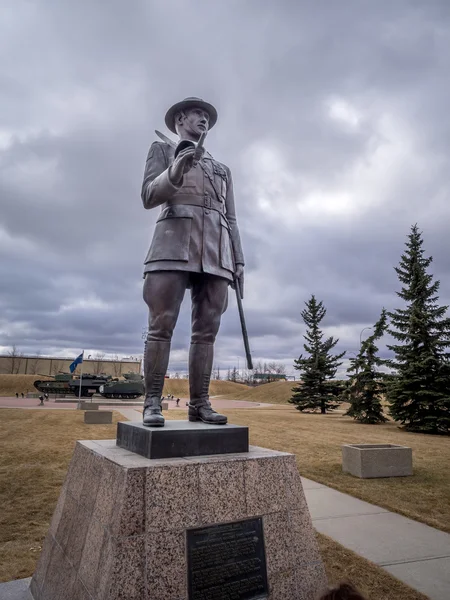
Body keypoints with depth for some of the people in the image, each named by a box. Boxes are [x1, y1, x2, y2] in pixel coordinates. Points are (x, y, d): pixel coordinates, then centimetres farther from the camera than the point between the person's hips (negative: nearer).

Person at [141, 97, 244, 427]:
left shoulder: (222, 169, 30)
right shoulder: (161, 149, 19)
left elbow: (231, 220, 23)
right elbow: (149, 197, 2)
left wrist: (239, 262, 11)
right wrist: (176, 171, -17)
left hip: (216, 251, 4)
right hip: (175, 243, -4)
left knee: (206, 329, -3)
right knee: (162, 325, -10)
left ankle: (200, 404, 1)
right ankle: (152, 403, -5)